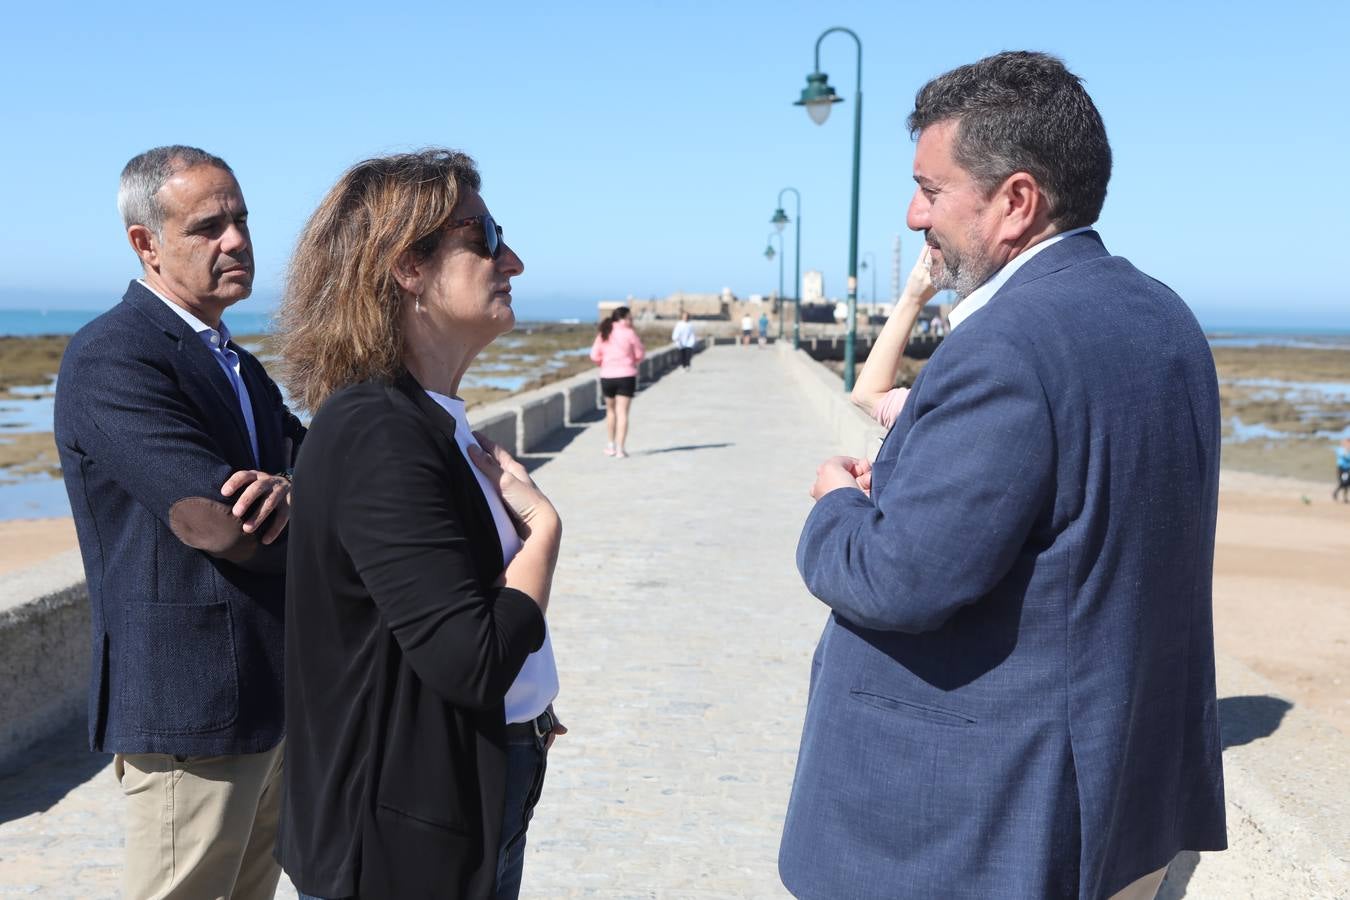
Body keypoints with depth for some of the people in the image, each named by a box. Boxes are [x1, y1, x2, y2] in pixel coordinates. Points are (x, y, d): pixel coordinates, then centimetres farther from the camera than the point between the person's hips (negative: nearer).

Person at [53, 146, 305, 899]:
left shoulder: (240, 366, 15)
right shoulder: (111, 357, -15)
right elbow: (222, 523, -25)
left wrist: (288, 489, -19)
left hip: (273, 699, 9)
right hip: (190, 710, -9)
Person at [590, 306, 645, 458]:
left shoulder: (603, 335, 2)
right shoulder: (629, 333, -9)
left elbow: (594, 356, -1)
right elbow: (640, 354, -3)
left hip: (607, 377, 4)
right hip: (626, 376, -4)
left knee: (611, 411, 20)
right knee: (622, 412, -2)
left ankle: (611, 446, 26)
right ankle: (620, 449, -6)